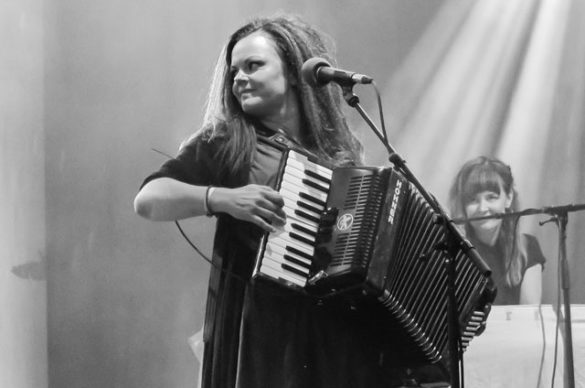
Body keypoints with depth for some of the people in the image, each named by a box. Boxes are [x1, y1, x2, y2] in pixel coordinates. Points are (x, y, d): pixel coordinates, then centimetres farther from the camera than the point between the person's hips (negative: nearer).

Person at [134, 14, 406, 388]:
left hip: (344, 335, 3)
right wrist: (223, 198, -19)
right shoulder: (226, 143, 4)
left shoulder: (341, 153, 13)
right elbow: (147, 199, -5)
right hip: (263, 330, -3)